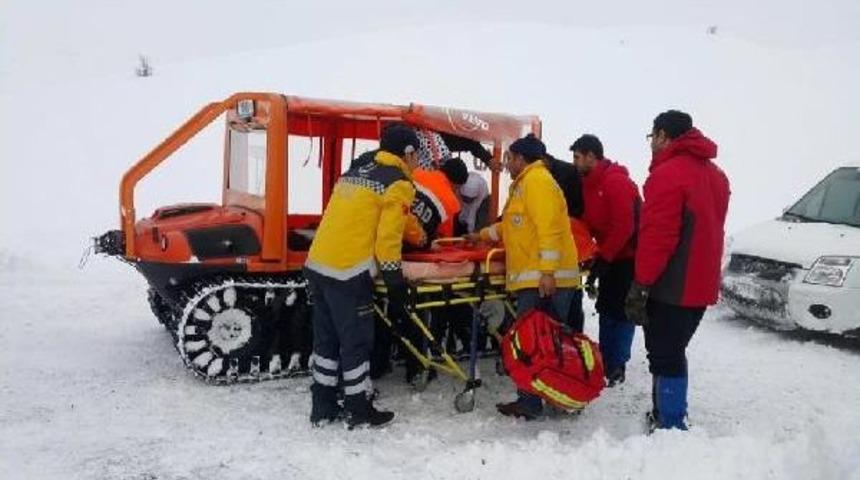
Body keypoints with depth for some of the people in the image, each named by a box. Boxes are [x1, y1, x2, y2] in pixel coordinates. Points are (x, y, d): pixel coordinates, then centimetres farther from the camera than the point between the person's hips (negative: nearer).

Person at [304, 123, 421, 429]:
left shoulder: (356, 171, 18)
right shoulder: (399, 185, -6)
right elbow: (387, 241, -12)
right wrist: (397, 287, -6)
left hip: (317, 265, 8)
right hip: (348, 273, -8)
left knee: (326, 338, 16)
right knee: (356, 342, 5)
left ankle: (322, 408, 26)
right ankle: (360, 412, 17)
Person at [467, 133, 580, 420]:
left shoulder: (538, 181, -9)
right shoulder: (524, 184, 24)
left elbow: (549, 229, -19)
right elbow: (512, 225, 37)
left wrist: (547, 271, -24)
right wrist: (483, 235, 44)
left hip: (544, 279, -10)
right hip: (531, 278, 10)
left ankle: (530, 403, -1)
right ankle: (529, 401, 14)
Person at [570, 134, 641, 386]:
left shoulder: (616, 182, -20)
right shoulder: (591, 183, 8)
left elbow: (624, 227, -24)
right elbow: (592, 222, 12)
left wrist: (603, 258, -22)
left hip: (627, 257, -9)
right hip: (610, 256, 9)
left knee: (621, 311, -4)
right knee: (606, 308, 12)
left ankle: (616, 366, 4)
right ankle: (606, 361, 21)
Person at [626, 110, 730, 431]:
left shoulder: (668, 174, -15)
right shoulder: (715, 175, 15)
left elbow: (657, 237, -22)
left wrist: (641, 286, -19)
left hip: (672, 287, -9)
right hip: (701, 286, 9)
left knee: (665, 357, -3)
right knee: (672, 352, 20)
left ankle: (670, 427, -1)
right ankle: (665, 415, 30)